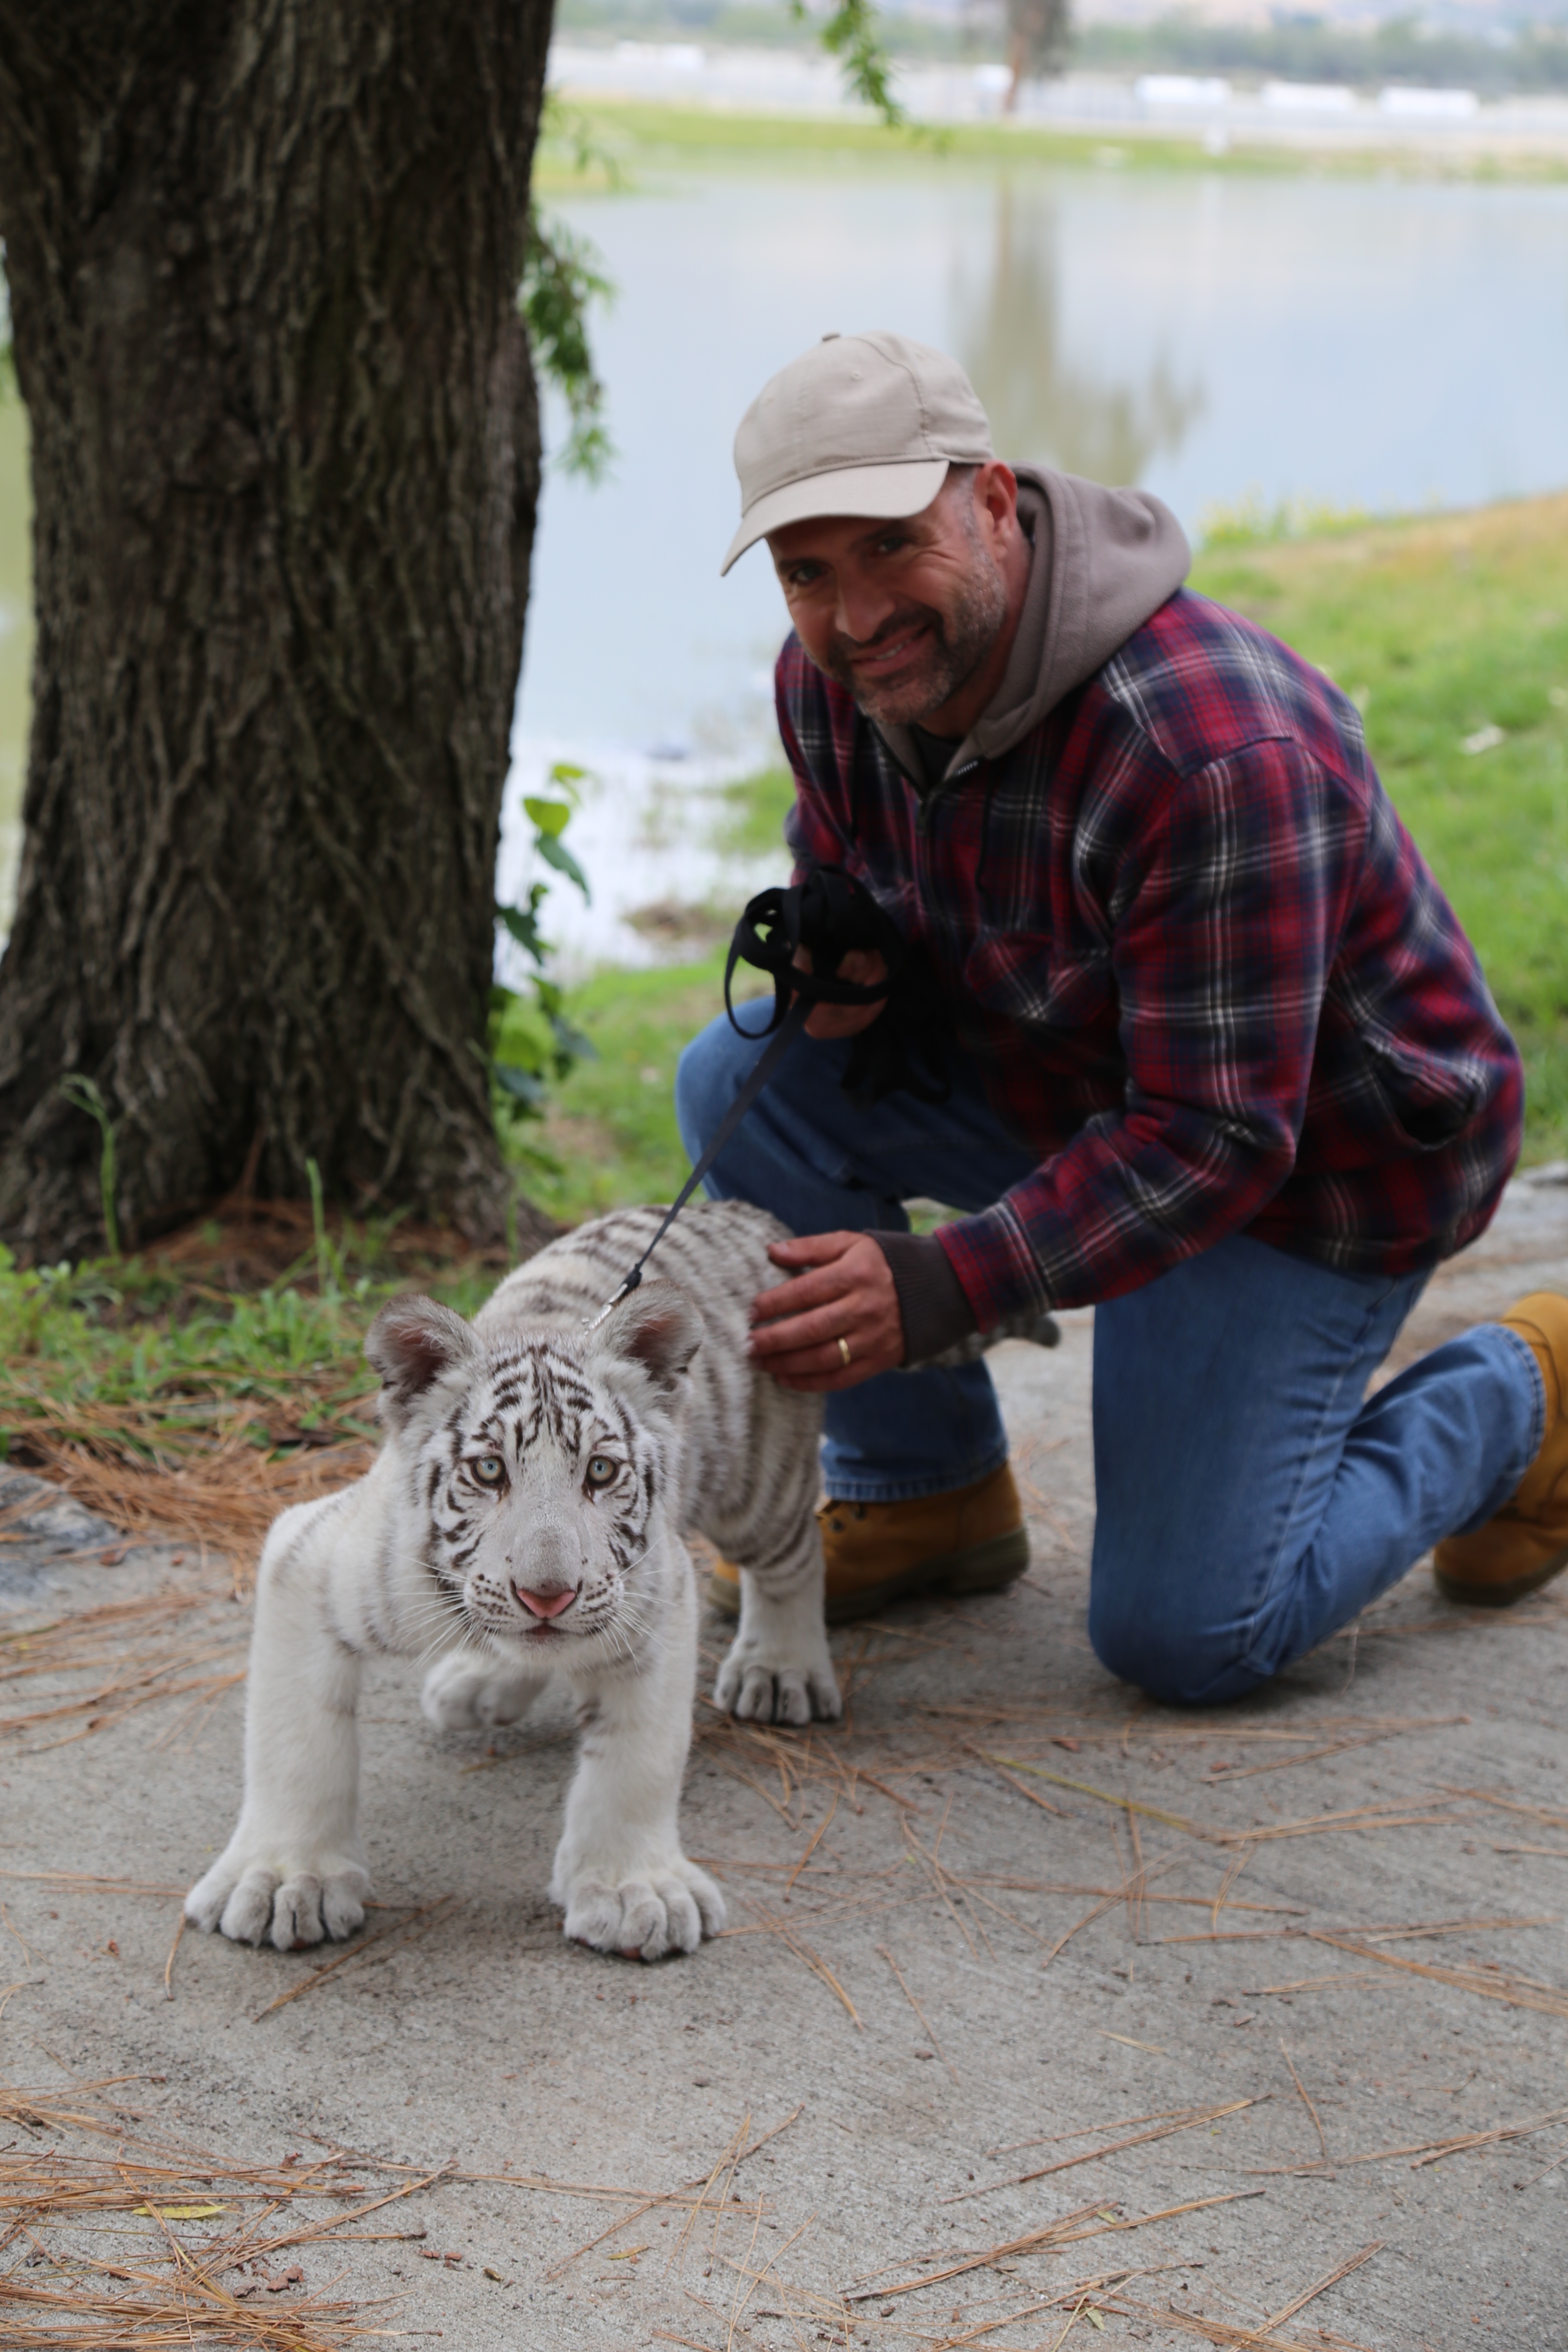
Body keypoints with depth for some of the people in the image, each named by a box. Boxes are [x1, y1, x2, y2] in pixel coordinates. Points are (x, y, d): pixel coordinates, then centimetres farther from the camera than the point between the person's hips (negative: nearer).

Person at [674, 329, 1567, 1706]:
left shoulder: (1208, 751, -36)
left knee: (1185, 1640, -12)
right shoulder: (831, 681, -11)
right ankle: (923, 1493, 5)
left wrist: (944, 1289, -40)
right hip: (1064, 1079, 7)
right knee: (742, 1086, -13)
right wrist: (831, 960, -16)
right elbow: (839, 869, 11)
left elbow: (1215, 1136, -33)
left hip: (1317, 1159, -7)